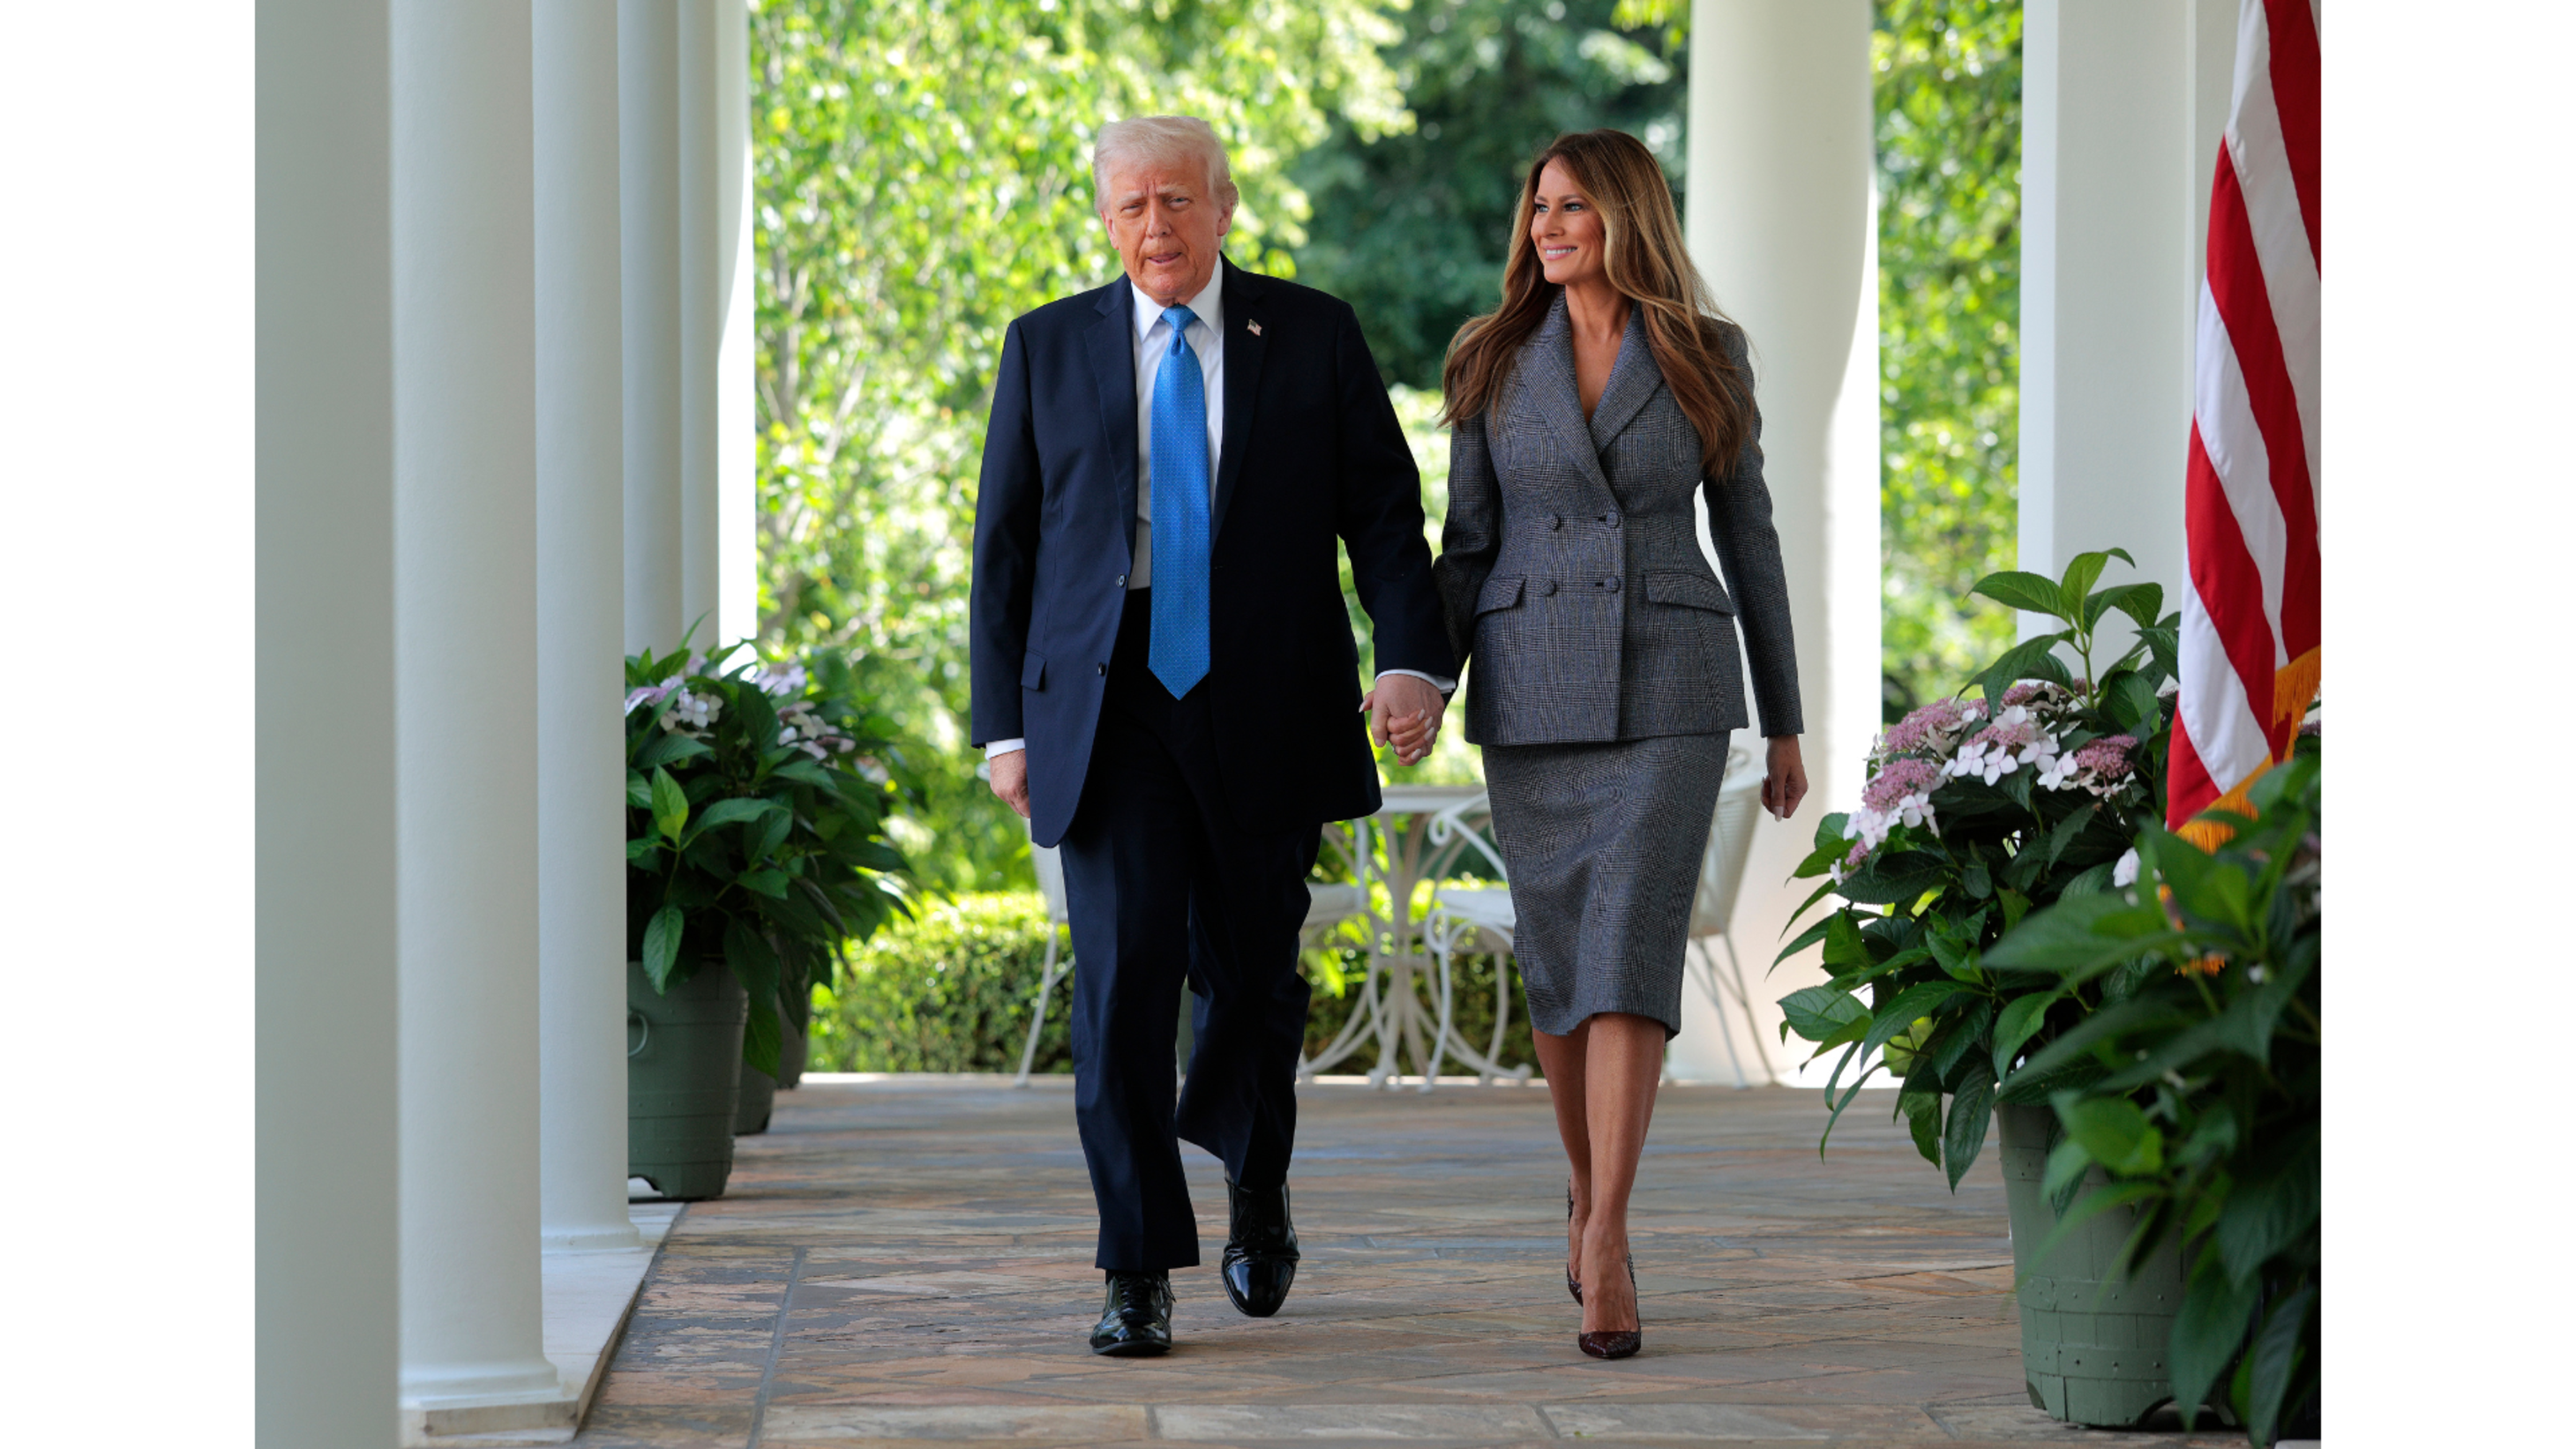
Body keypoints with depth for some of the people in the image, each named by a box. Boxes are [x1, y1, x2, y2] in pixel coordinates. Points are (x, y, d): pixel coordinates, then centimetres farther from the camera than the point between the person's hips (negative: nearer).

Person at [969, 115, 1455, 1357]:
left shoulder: (1312, 336, 5)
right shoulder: (1048, 348, 8)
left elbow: (1383, 510, 1)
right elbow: (1005, 545, 10)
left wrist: (1413, 660, -15)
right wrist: (1003, 724, 3)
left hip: (1261, 713, 0)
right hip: (1109, 709, 0)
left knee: (1251, 974, 6)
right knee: (1124, 971, -10)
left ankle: (1256, 1186, 36)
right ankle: (1140, 1274, -6)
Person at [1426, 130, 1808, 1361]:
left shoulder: (1705, 358, 2)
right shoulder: (1494, 363, 5)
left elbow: (1747, 536, 7)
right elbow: (1468, 543, 7)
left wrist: (1785, 725, 9)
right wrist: (1417, 699, 0)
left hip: (1668, 687, -2)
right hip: (1532, 689, 2)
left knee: (1632, 950, -14)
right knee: (1557, 957, 8)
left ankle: (1608, 1245, -17)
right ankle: (1587, 1193, 29)